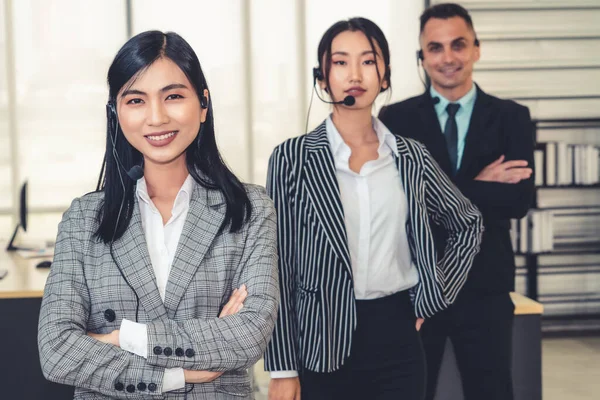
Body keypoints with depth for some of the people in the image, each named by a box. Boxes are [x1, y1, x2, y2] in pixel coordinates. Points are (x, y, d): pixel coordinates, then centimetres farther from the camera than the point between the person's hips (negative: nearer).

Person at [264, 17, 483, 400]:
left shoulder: (412, 156, 4)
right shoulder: (293, 157, -4)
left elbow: (469, 224, 19)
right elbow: (279, 265, -4)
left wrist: (435, 295, 7)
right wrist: (282, 368, -6)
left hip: (398, 339, 3)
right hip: (325, 343, -2)